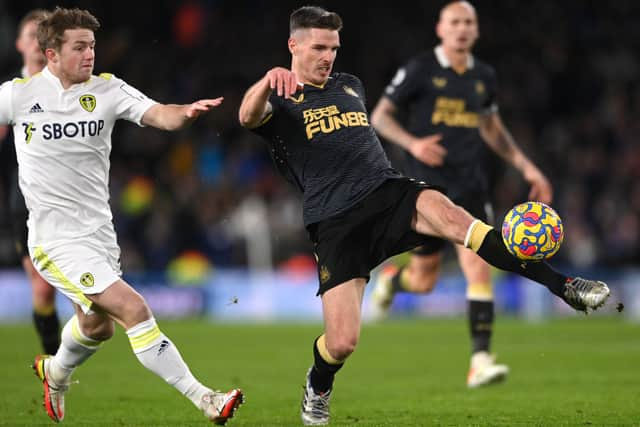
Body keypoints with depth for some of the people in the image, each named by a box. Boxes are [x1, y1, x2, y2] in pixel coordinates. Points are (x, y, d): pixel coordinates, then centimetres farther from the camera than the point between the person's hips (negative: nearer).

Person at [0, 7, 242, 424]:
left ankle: (56, 373, 55)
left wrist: (185, 112, -38)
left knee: (97, 326, 22)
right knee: (134, 309, -17)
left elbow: (157, 114, -17)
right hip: (57, 239, -6)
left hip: (99, 232, 6)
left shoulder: (107, 89, -2)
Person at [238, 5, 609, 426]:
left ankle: (564, 285, -42)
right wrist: (269, 80, -39)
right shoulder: (279, 98, 4)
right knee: (342, 343, -13)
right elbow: (248, 117, -20)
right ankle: (318, 388, 26)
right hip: (334, 220, -3)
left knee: (446, 213, -33)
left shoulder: (350, 85, 23)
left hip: (387, 190, 3)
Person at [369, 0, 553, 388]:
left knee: (478, 267, -14)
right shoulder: (420, 70, -5)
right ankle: (391, 279, 40)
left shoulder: (484, 76, 9)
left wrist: (527, 167, 16)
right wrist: (413, 143, -20)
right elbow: (380, 117, -2)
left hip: (470, 185, 3)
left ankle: (481, 361, -14)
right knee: (424, 282, 3)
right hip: (428, 184, -3)